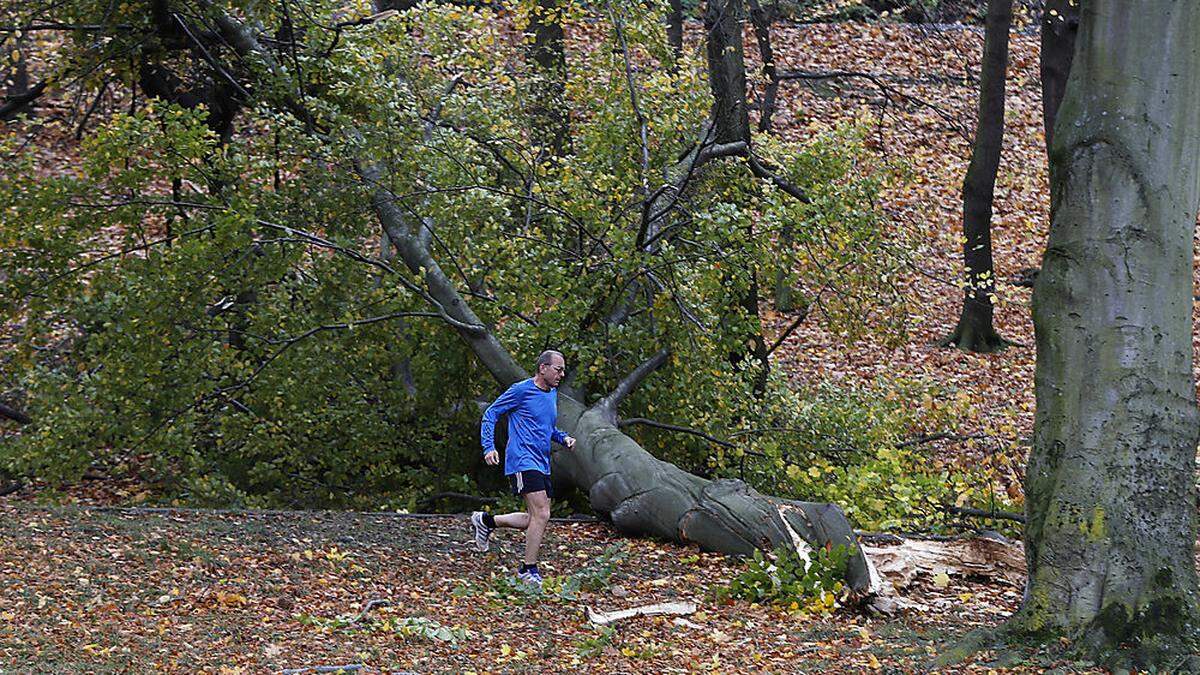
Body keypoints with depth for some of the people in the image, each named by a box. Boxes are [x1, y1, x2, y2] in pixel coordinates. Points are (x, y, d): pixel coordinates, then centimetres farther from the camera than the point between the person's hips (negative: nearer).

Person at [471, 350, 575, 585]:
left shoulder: (553, 394, 16)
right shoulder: (521, 390, -7)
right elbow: (490, 414, -4)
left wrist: (563, 438, 9)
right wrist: (489, 447, -15)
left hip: (542, 465, 9)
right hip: (523, 461, -9)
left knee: (536, 519, 8)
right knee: (541, 515, -15)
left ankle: (486, 521, 24)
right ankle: (529, 570, -6)